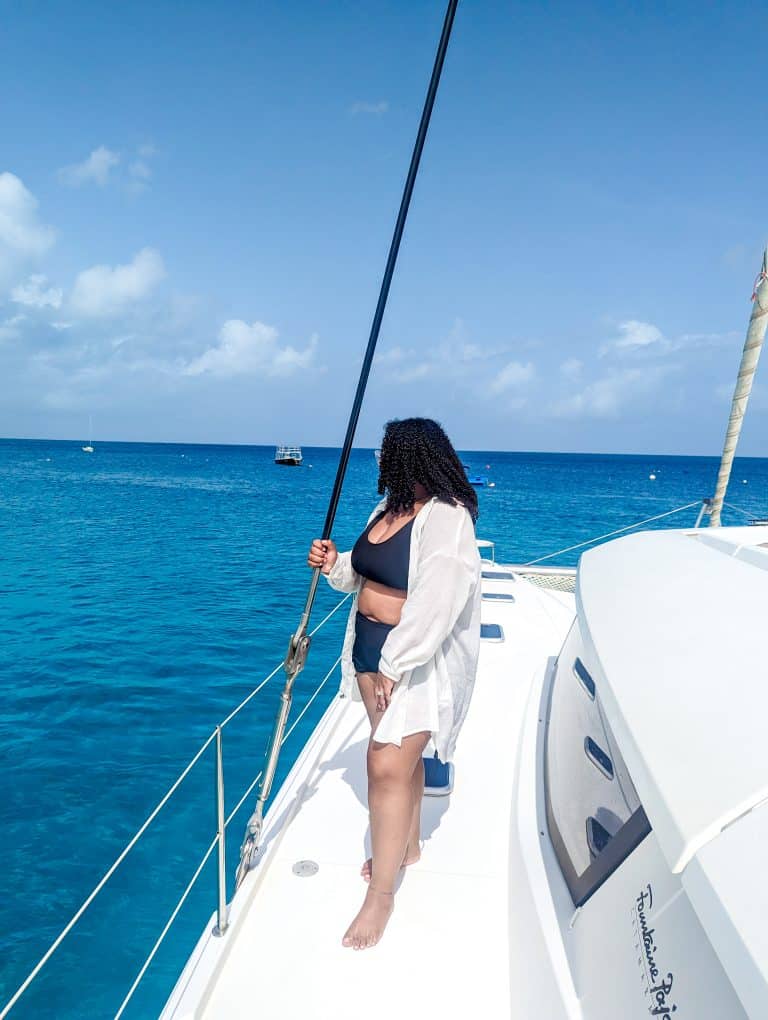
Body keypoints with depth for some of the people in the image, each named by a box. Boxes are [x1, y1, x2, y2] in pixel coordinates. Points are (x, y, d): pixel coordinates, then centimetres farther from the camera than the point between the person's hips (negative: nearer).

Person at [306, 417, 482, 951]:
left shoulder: (446, 518, -22)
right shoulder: (390, 508, 5)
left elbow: (435, 606, -27)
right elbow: (366, 573, 16)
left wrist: (395, 666, -25)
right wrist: (335, 564, -4)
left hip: (421, 661, -8)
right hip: (371, 648, 8)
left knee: (388, 765, -7)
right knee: (400, 751, 21)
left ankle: (381, 895, 10)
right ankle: (407, 845, 42)